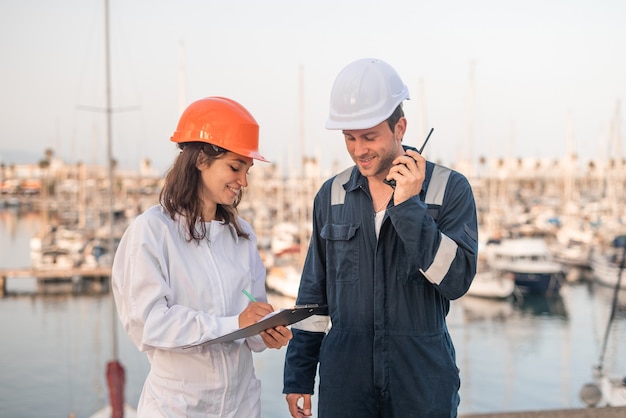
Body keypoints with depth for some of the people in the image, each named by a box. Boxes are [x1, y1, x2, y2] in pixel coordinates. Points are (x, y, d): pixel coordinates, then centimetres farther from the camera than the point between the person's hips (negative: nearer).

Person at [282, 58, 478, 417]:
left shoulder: (450, 189, -5)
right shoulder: (332, 195, 5)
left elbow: (456, 280, -15)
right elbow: (314, 292, 10)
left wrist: (408, 206, -20)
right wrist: (298, 376, 9)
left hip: (423, 381, -2)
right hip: (344, 379, 2)